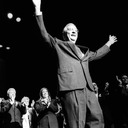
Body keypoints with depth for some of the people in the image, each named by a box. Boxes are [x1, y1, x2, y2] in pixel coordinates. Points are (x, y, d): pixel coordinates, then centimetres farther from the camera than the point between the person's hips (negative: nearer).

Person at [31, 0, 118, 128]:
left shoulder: (83, 51, 31)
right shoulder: (59, 45, 15)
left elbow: (96, 54, 46)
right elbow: (45, 35, 4)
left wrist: (108, 43, 52)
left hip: (87, 88, 6)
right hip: (71, 88, -6)